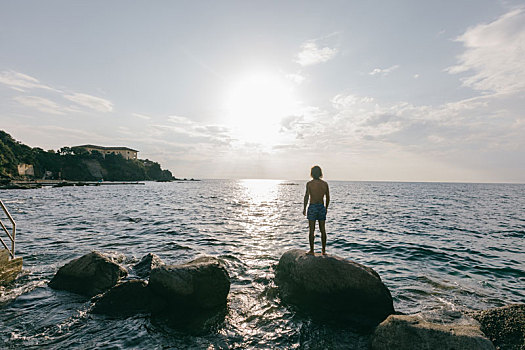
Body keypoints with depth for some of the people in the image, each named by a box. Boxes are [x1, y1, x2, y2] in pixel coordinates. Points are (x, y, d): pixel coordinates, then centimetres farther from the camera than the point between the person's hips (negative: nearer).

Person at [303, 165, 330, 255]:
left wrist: (304, 208, -1)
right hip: (322, 207, 4)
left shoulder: (309, 183, -8)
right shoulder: (325, 184, 2)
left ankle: (312, 250, 8)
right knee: (323, 230, 11)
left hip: (312, 207, -3)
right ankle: (324, 250, 18)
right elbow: (328, 198, 6)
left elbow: (307, 197, -11)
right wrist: (326, 208, 19)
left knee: (312, 230, 3)